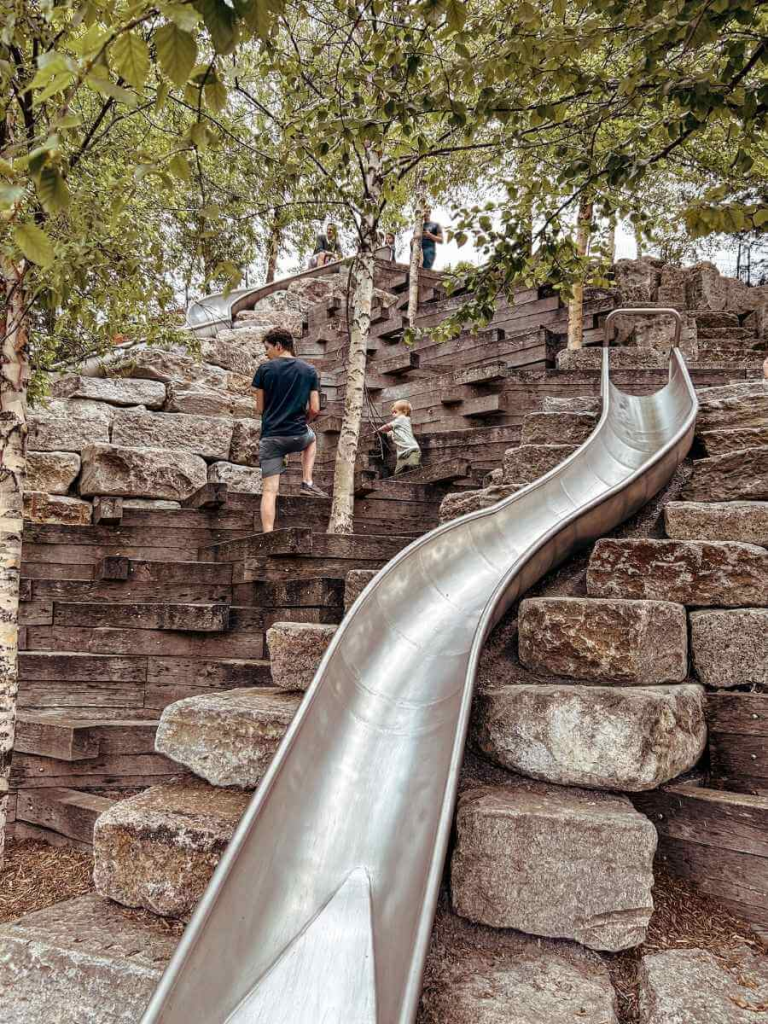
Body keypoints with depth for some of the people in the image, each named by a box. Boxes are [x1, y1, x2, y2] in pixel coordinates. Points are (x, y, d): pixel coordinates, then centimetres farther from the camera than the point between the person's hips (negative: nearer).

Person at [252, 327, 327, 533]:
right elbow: (315, 409, 1)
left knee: (270, 490, 0)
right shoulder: (309, 371, 4)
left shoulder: (265, 369, -2)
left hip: (271, 436, -2)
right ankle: (307, 483, 23)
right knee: (311, 438, 37)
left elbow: (260, 408, 3)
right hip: (298, 436, 2)